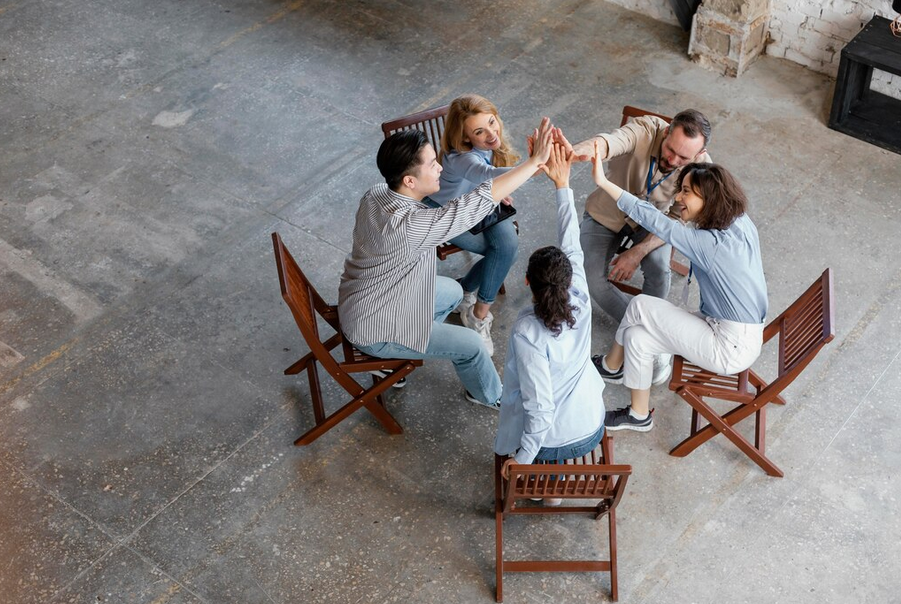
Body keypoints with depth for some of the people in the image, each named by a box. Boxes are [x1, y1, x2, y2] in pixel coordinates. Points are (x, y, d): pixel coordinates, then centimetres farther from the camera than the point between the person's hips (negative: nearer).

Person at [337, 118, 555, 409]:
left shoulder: (377, 193, -13)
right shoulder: (408, 226, -39)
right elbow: (479, 202, -39)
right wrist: (535, 161, -36)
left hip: (369, 298, 8)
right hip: (374, 330, -8)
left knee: (452, 292, 23)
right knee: (470, 344, 3)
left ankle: (397, 358, 34)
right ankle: (489, 396, 34)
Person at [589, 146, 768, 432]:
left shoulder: (710, 243, -27)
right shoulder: (740, 224, -3)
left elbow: (655, 221, -30)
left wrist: (603, 182, -31)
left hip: (731, 349, -9)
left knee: (640, 305, -7)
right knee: (636, 337, 2)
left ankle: (610, 366, 16)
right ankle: (639, 416, 18)